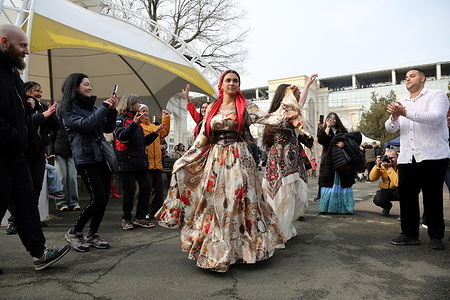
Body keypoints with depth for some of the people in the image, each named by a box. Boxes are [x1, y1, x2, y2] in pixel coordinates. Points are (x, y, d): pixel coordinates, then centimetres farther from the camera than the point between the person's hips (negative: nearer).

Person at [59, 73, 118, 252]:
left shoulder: (92, 106, 18)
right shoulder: (67, 109, 0)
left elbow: (108, 128, 14)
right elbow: (85, 125, -17)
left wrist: (112, 109, 0)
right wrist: (104, 107, -11)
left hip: (102, 155, 6)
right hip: (86, 158, -6)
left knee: (104, 198, 3)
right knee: (98, 199, -11)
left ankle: (92, 235, 18)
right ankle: (73, 233, 9)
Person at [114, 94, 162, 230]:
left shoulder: (137, 120, 22)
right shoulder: (121, 119, -2)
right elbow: (121, 136, -21)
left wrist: (155, 133, 15)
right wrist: (134, 123, -31)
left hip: (140, 161, 7)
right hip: (127, 162, -7)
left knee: (146, 188, 2)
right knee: (129, 191, -2)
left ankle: (140, 217, 13)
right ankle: (126, 219, 14)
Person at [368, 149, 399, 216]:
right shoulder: (382, 164, -7)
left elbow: (397, 183, -32)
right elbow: (372, 178, -16)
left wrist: (389, 168, -32)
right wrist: (378, 165, -27)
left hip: (398, 191, -2)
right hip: (386, 191, 3)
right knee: (377, 200, -26)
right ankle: (387, 206, 14)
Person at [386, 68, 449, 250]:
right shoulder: (401, 103, 18)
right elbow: (390, 128, 10)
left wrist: (406, 113, -27)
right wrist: (394, 117, -13)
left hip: (432, 157, -5)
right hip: (406, 159, 5)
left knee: (432, 198, 2)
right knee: (406, 197, 5)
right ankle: (410, 234, 15)